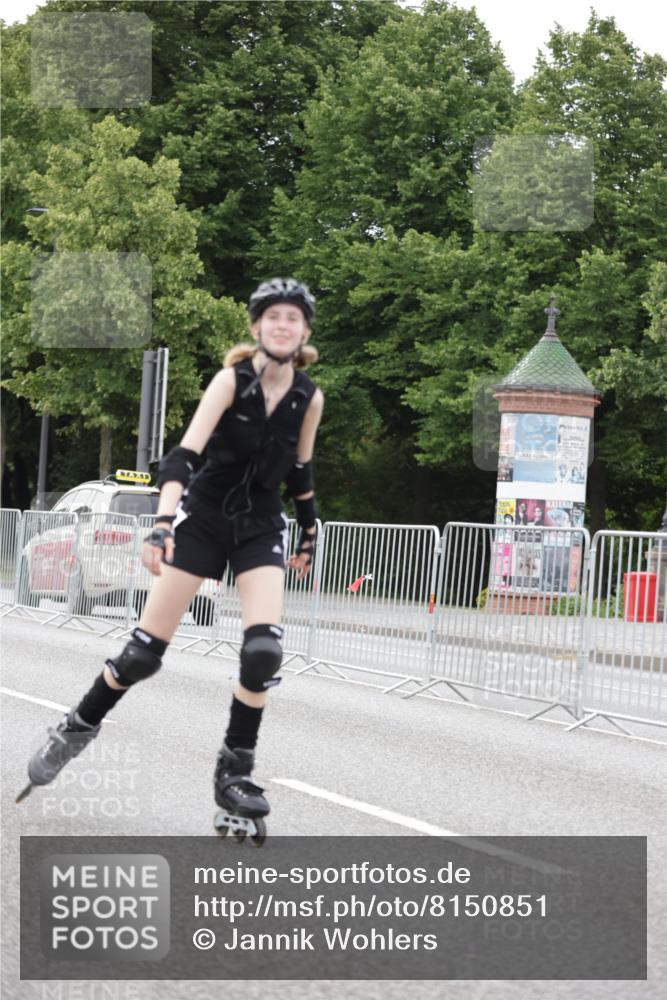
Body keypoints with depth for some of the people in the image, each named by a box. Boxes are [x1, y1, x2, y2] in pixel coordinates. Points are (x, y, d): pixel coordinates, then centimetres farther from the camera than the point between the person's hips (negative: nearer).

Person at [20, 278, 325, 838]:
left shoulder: (310, 398, -3)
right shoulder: (232, 380, -15)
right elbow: (184, 455, -24)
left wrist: (310, 532, 19)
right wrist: (162, 525, -36)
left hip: (261, 526, 3)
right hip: (203, 516, -3)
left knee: (264, 649, -18)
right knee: (145, 650, -2)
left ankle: (235, 771, -3)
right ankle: (77, 729, 23)